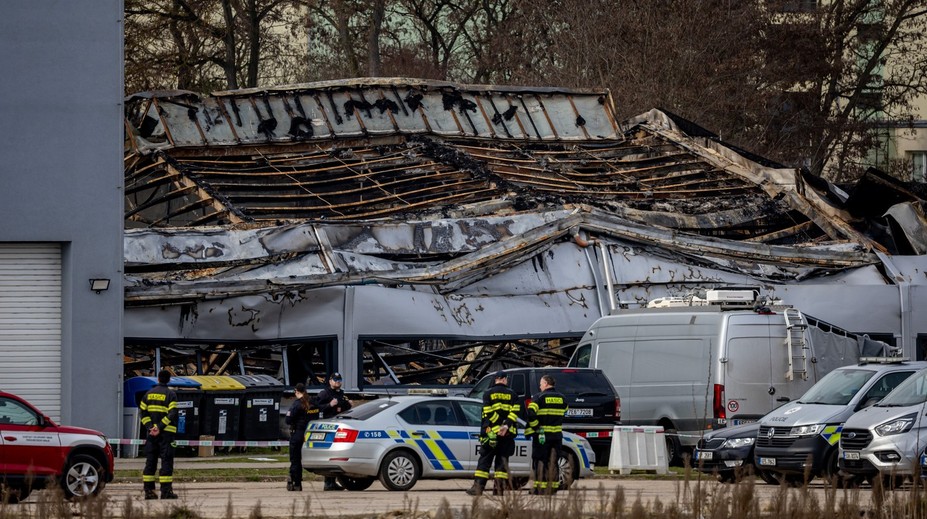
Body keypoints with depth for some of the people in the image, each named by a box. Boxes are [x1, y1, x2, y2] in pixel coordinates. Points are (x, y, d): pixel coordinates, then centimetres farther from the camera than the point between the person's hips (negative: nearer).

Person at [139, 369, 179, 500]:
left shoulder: (149, 394, 11)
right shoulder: (170, 394, -4)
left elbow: (143, 412, 5)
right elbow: (172, 414, -15)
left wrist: (150, 427, -4)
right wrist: (160, 427, -16)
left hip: (151, 434, 4)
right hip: (166, 433, -4)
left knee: (150, 461, 8)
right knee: (166, 461, -4)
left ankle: (148, 490, 6)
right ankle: (166, 491, -9)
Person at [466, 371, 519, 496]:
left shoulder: (488, 393, 3)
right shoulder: (512, 394, 8)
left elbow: (488, 413, -8)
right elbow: (515, 412, -4)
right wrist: (506, 426, -14)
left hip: (491, 432, -2)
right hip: (507, 434, 2)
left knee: (485, 459, 2)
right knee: (502, 461, 6)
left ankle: (478, 487, -4)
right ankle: (500, 488, 2)